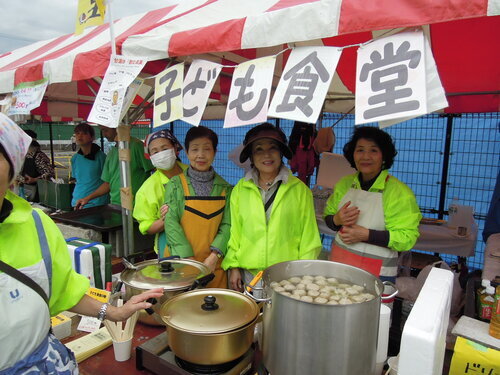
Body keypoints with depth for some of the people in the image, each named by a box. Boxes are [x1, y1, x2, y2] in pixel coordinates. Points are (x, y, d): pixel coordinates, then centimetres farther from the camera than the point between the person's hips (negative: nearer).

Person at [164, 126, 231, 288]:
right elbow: (171, 223, -8)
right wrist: (189, 259, -13)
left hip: (213, 265, 2)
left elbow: (227, 225, 1)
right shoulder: (176, 184, -4)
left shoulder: (224, 188, 3)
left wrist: (214, 256, -11)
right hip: (180, 262, -2)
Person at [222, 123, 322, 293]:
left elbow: (308, 237, 0)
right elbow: (234, 231, 7)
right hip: (249, 273, 2)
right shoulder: (240, 189, 4)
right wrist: (233, 266, 4)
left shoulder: (300, 189, -2)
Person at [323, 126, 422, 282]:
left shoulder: (399, 192, -13)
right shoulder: (344, 184, 3)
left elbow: (407, 238, -17)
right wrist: (337, 220, -12)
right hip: (338, 263, 5)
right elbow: (328, 216, 10)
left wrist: (366, 235, -25)